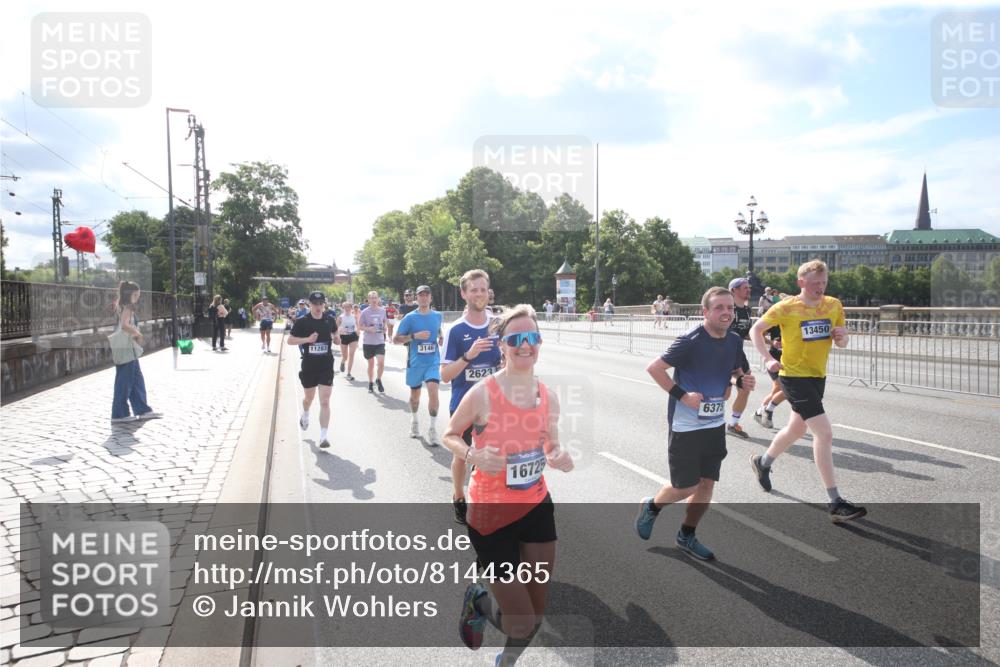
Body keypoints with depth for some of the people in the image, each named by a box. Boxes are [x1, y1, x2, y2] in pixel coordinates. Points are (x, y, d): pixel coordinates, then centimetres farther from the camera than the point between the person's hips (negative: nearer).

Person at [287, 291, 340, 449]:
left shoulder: (330, 321, 2)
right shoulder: (302, 321, -6)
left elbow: (337, 340, 16)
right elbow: (290, 340, -4)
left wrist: (336, 338, -8)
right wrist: (307, 339, -19)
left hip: (326, 367, 0)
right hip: (308, 366, 0)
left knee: (325, 402, -8)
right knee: (308, 397, 21)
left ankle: (323, 436, -6)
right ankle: (305, 414, 55)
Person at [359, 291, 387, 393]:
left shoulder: (382, 310, 2)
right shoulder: (365, 312, -5)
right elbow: (359, 326, -2)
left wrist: (384, 328, 1)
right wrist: (368, 329, -19)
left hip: (380, 341, 1)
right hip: (368, 342, -1)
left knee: (381, 362, -13)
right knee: (371, 363, 9)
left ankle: (378, 380, 12)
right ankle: (371, 383, 28)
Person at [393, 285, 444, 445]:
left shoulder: (438, 316, 5)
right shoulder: (410, 318, -4)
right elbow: (395, 339, -4)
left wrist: (441, 338, 4)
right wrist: (414, 336, -17)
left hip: (433, 361, 1)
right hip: (415, 362, 0)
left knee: (433, 392, -18)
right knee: (415, 395, 14)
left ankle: (432, 429, -8)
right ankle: (414, 420, 42)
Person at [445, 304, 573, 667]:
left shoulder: (549, 396, -3)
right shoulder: (482, 393, -18)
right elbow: (449, 435, -4)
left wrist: (560, 458, -12)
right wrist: (473, 455, -24)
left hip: (537, 506, 5)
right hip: (491, 513, -5)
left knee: (537, 613, 14)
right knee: (522, 624, -1)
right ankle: (477, 600, 33)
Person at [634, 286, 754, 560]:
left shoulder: (734, 340, 2)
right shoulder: (690, 341, -19)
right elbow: (653, 368, -18)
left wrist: (744, 381, -2)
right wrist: (681, 395, -21)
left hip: (715, 425, 6)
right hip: (686, 426, -6)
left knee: (707, 483, 10)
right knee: (686, 486, 2)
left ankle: (686, 536, 29)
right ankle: (651, 507, 33)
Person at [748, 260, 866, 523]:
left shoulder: (834, 305, 2)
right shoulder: (786, 308, -13)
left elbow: (841, 343, 11)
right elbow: (755, 330, -4)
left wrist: (841, 336, -14)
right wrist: (769, 359, -16)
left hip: (817, 375, 7)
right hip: (794, 376, -7)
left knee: (797, 428, 23)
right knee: (824, 433, -15)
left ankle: (762, 462, 49)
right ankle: (835, 503, -10)